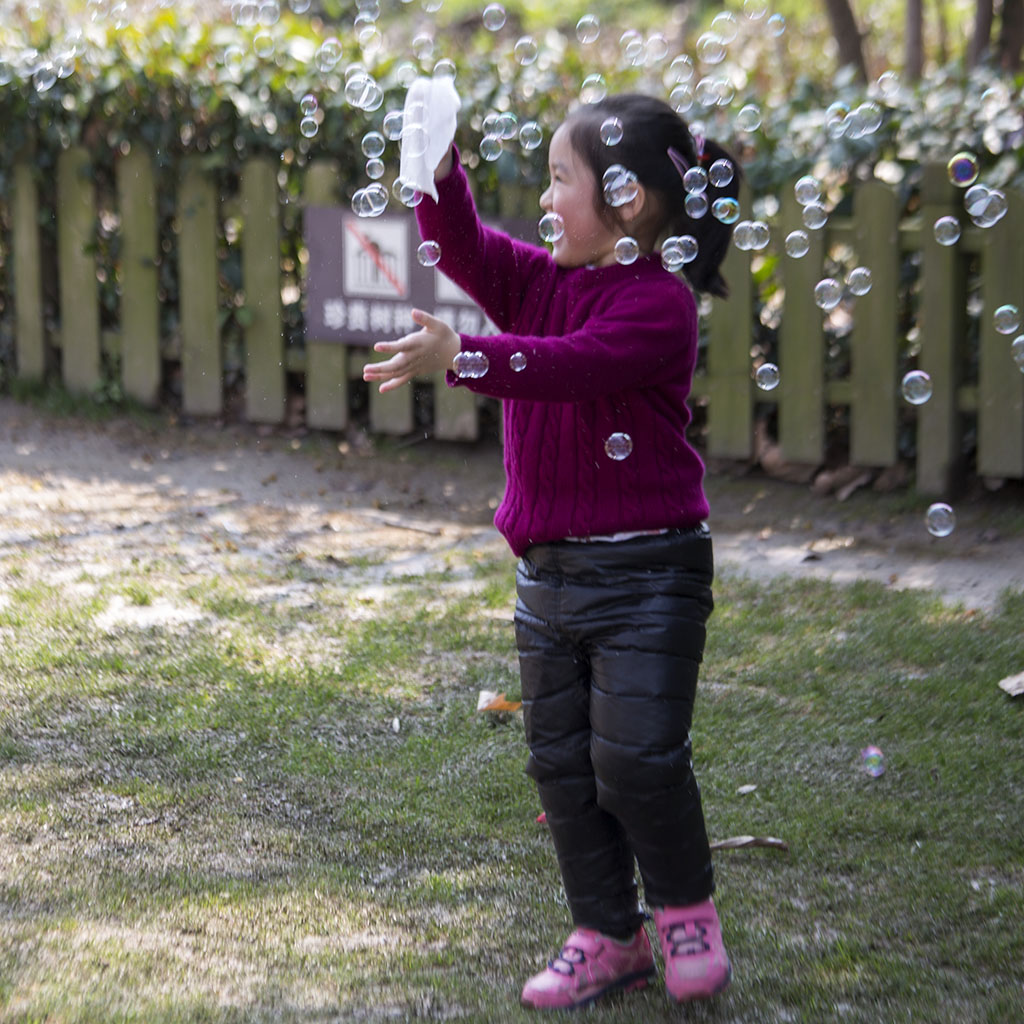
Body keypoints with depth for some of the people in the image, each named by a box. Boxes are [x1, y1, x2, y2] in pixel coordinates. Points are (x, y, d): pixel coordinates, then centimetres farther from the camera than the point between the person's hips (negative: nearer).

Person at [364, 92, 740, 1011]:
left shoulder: (660, 303, -14)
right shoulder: (541, 282, 9)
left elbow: (571, 363, -28)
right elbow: (464, 247, -1)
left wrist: (461, 357, -36)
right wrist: (439, 168, -16)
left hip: (646, 572, -8)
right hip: (548, 571, 8)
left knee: (635, 755, -9)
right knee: (562, 763, 10)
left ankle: (687, 911, 17)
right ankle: (607, 936, 23)